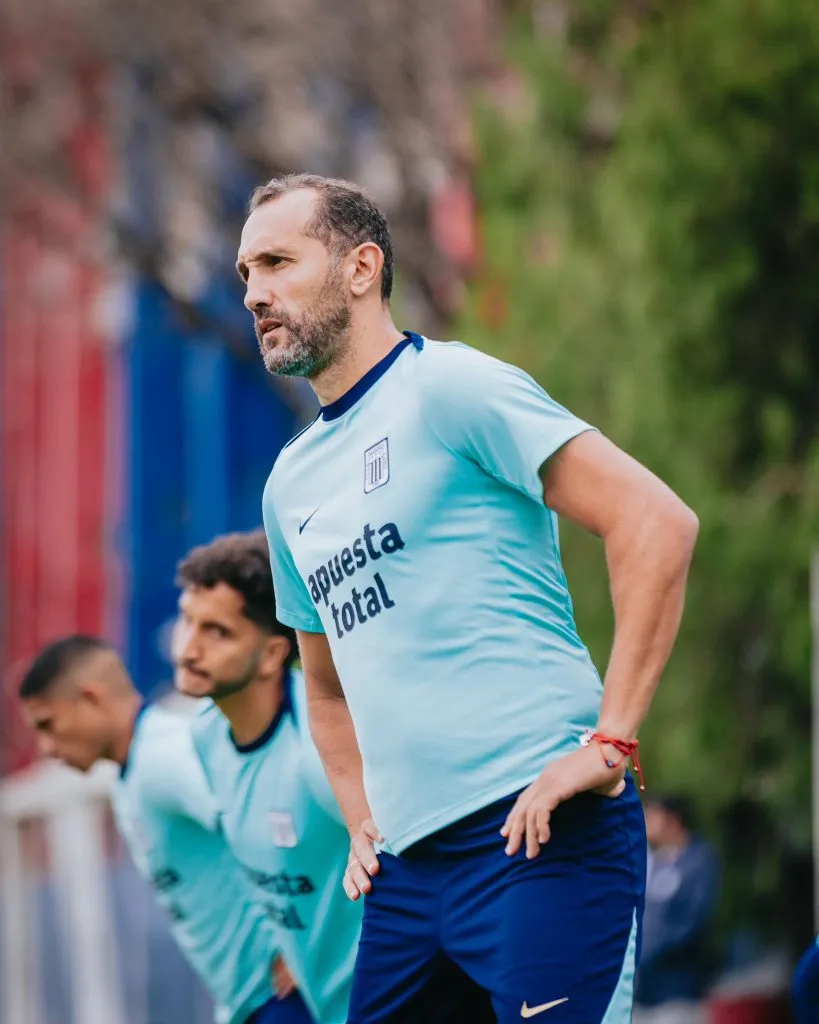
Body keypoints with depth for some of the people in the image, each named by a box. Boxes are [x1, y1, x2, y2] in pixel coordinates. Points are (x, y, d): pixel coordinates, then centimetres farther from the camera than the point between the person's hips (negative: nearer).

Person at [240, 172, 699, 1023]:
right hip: (407, 866, 8)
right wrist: (362, 825, 17)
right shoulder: (290, 483, 20)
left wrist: (610, 739, -16)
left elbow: (656, 522, -13)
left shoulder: (449, 387, -4)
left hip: (538, 834, -8)